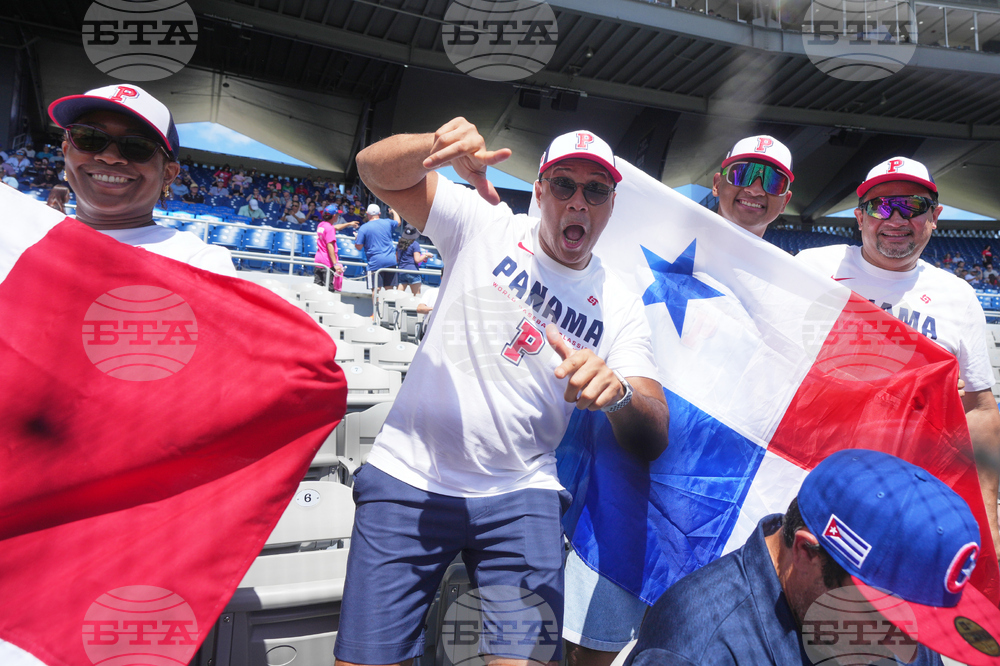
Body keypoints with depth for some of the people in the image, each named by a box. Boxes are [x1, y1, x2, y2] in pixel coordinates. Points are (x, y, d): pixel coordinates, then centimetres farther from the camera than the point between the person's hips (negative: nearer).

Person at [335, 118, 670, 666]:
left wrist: (618, 393, -30)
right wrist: (436, 146, -28)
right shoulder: (486, 225, -1)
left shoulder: (619, 307, 1)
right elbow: (376, 170, -6)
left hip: (521, 497, 1)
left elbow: (653, 441, -6)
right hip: (410, 479, 0)